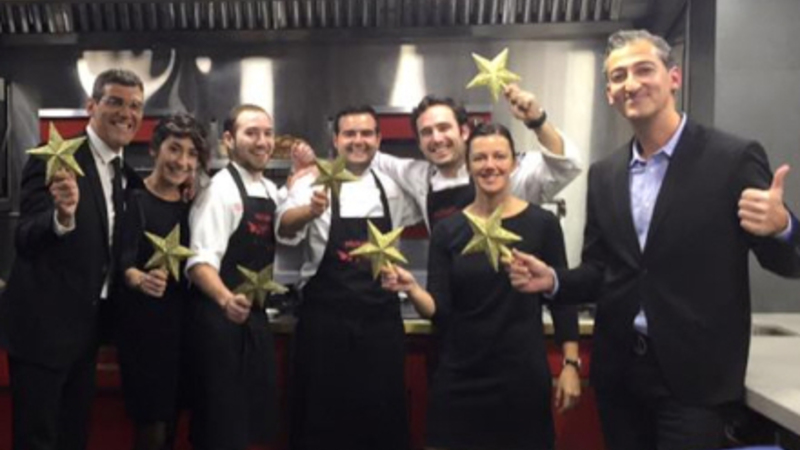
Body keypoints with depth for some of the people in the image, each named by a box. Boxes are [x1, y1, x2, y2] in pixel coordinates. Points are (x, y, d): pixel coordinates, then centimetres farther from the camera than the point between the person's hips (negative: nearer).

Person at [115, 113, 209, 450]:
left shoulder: (190, 205, 9)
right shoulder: (134, 199, -9)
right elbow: (123, 261, -21)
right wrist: (142, 280, -39)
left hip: (182, 321, 6)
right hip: (143, 321, -6)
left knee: (170, 421, 13)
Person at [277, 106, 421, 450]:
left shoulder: (393, 188, 6)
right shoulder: (314, 184, -6)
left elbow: (415, 218, 23)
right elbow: (285, 228, -24)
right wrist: (311, 211, -45)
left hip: (381, 321, 3)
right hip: (325, 321, -3)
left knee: (382, 417, 11)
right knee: (321, 416, 6)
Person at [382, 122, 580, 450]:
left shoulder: (541, 223, -4)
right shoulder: (448, 230, 0)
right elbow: (440, 311, -4)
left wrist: (571, 364, -3)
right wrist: (411, 289, -23)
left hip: (523, 374, -1)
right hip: (459, 378, 1)